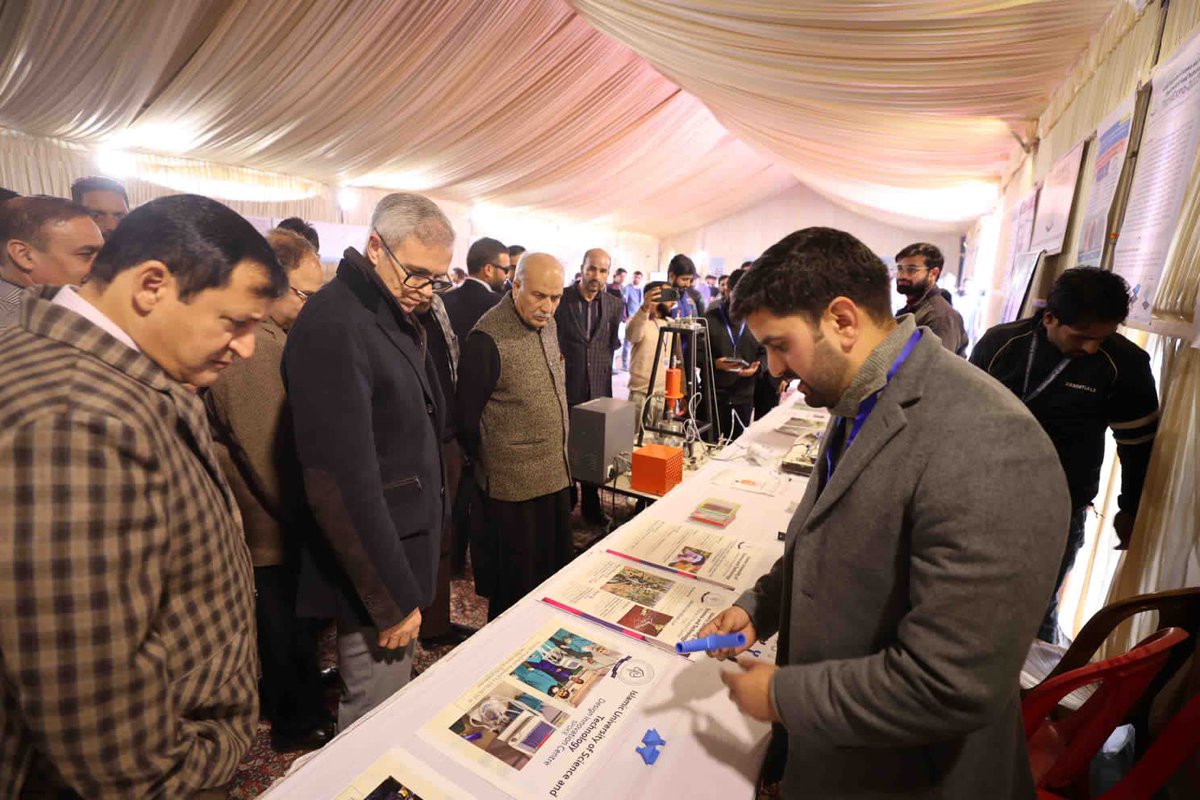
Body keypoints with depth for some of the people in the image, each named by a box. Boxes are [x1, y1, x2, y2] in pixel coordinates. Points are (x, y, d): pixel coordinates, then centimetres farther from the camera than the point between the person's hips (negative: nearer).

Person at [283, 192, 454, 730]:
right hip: (377, 576, -9)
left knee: (399, 705, 26)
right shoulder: (332, 326, -22)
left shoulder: (395, 317, 7)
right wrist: (394, 599, -17)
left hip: (406, 552, 9)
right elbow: (343, 484, -25)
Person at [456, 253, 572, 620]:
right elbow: (467, 417, -12)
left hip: (556, 475, 7)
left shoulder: (547, 323, 5)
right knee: (516, 587, 11)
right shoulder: (487, 339, -20)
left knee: (557, 570, 21)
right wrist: (490, 466, 0)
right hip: (513, 485, -7)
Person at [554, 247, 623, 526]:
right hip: (566, 387, -2)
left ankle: (591, 505, 28)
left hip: (599, 388, 3)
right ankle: (565, 502, 28)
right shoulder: (560, 299, -6)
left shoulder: (615, 305, 4)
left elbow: (613, 344, 10)